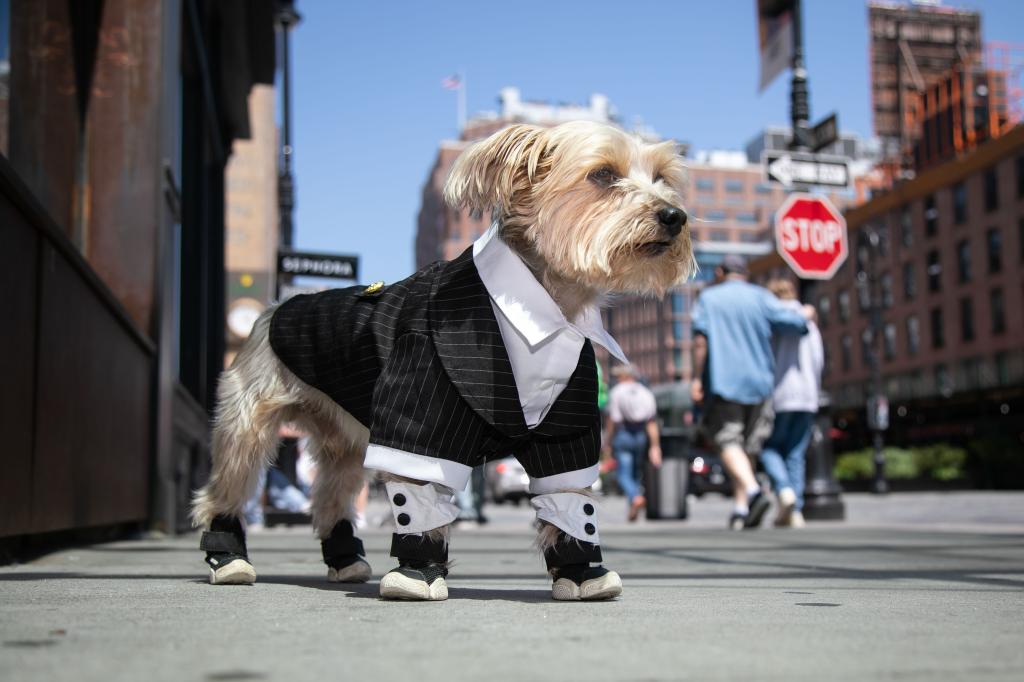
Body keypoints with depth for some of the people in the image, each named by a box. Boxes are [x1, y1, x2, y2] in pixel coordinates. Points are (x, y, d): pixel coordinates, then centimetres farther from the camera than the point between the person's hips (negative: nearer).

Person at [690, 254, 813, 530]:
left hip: (723, 381, -3)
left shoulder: (708, 297, 5)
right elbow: (794, 322, 1)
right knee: (747, 446, 10)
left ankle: (752, 490, -30)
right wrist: (806, 313, 23)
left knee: (729, 443, -6)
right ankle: (740, 507, 7)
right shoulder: (761, 297, 8)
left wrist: (697, 378, -7)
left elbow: (701, 339, -7)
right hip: (758, 382, 3)